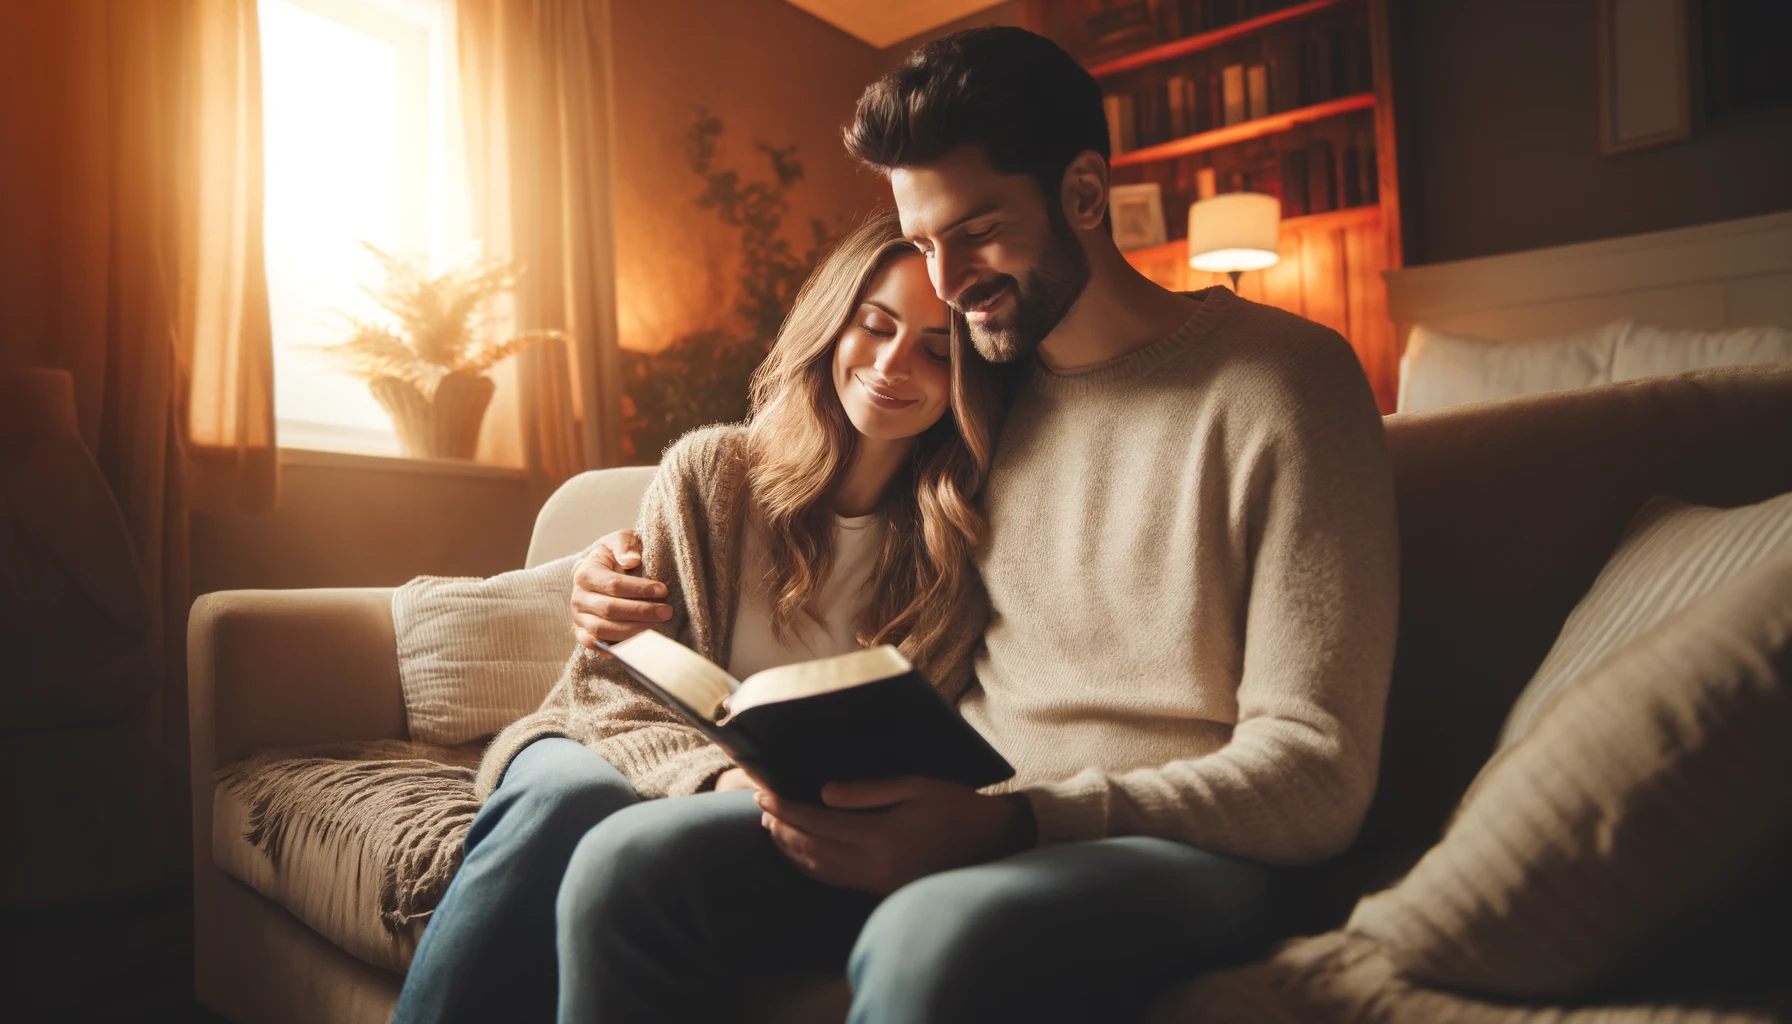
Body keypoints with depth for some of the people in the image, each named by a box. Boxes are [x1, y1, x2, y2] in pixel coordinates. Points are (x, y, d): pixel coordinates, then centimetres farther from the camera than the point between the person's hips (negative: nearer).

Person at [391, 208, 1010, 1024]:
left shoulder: (963, 547, -1)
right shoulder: (710, 472, -2)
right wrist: (715, 773, -22)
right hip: (614, 754, 1)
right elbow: (612, 682, -3)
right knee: (574, 797, -35)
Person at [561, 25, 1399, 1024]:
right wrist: (651, 602, 5)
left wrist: (1010, 820, -25)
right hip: (967, 816, 6)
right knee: (627, 865, -15)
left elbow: (1316, 773, -13)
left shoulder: (1280, 379, -7)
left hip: (1184, 841, -5)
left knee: (932, 943, -37)